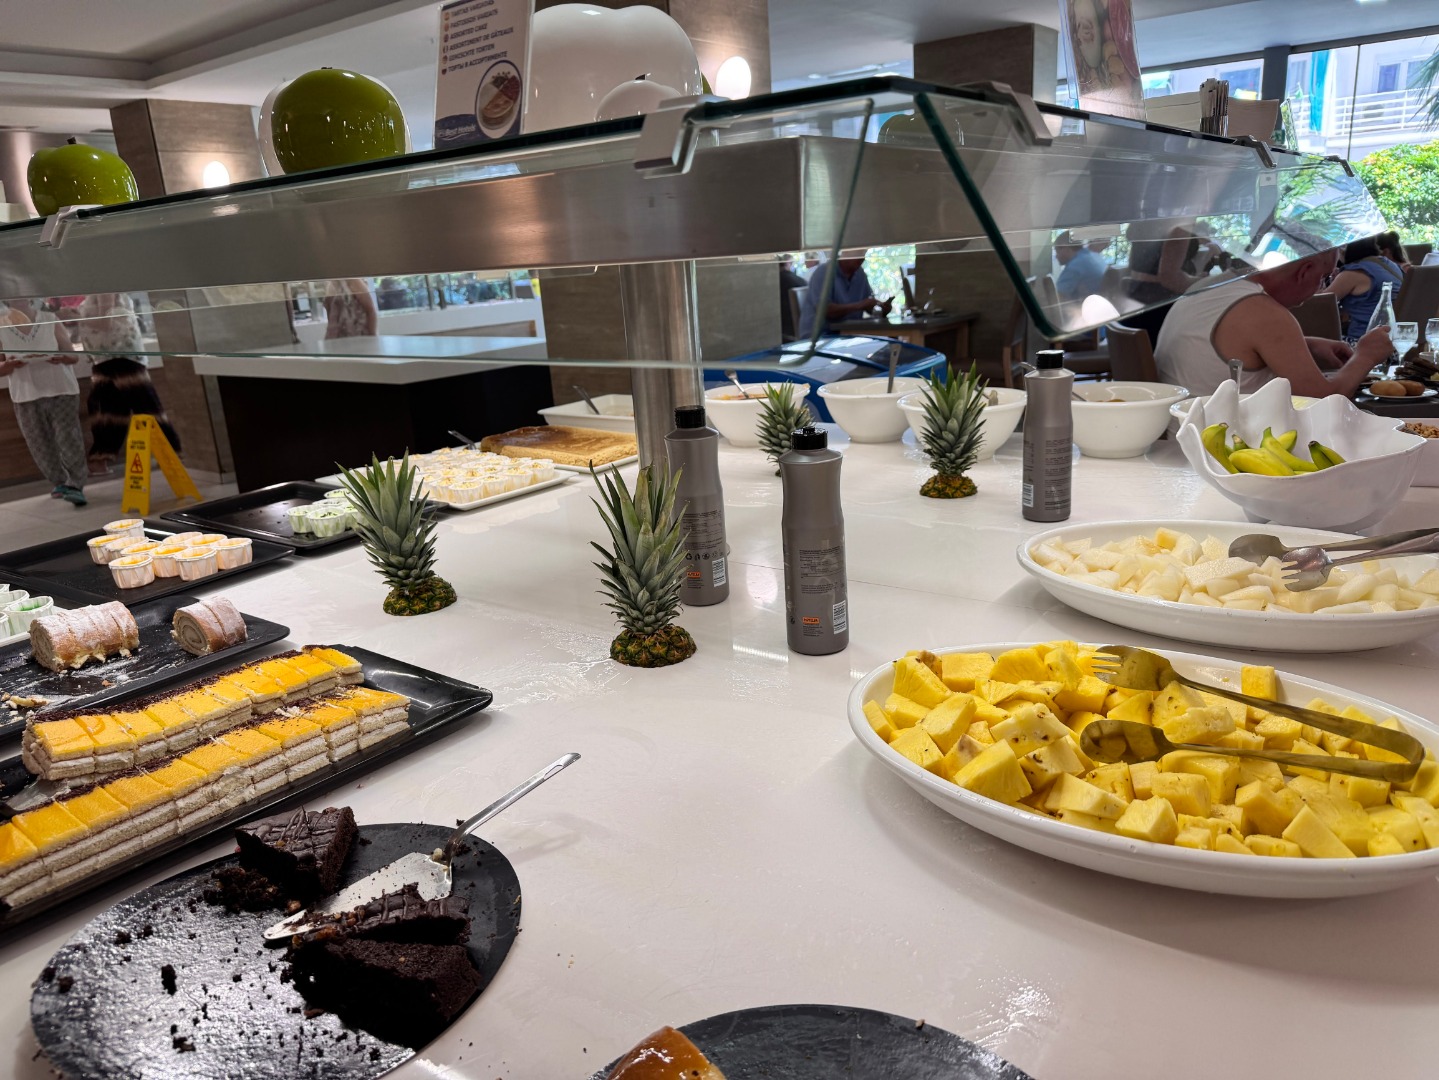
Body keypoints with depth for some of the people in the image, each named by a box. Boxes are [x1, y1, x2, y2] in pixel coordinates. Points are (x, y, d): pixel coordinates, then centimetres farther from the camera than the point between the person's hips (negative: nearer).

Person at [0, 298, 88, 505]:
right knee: (41, 445, 5)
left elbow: (73, 355, 4)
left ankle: (75, 485, -7)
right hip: (26, 396, 2)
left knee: (69, 440, -8)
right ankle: (60, 483, 20)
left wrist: (61, 358, -18)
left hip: (61, 390, -1)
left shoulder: (50, 321, 1)